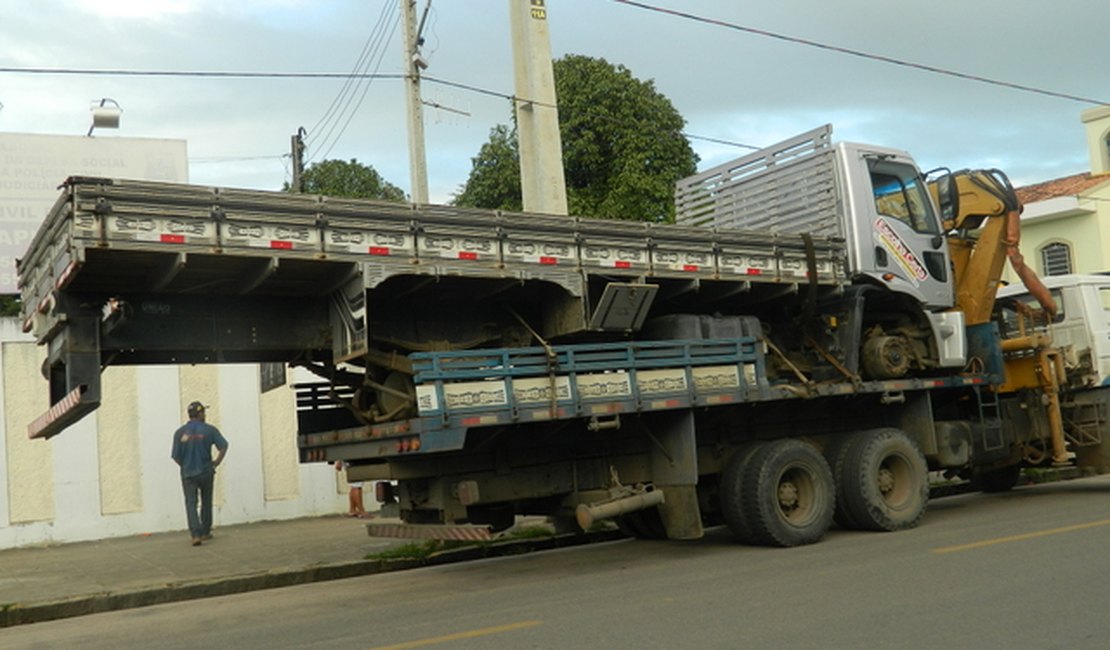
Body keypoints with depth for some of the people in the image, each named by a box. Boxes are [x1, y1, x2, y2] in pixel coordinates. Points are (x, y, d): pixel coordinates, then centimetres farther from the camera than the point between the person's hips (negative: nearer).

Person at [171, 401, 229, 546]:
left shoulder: (180, 432, -3)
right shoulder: (209, 430, -4)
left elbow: (176, 456, -3)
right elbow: (223, 446, -11)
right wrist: (216, 463, 2)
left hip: (188, 474, 0)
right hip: (206, 472, 0)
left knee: (191, 503, -1)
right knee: (206, 503, 16)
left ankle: (196, 534, -16)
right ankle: (205, 532, 24)